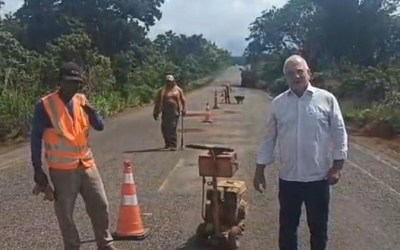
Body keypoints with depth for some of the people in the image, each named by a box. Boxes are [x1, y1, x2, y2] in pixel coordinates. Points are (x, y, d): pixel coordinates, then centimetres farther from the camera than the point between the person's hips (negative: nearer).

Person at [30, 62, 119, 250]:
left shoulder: (81, 100, 4)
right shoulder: (45, 105, -10)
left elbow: (100, 126, 4)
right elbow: (36, 138, -6)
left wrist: (91, 112, -17)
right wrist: (37, 169, -7)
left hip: (87, 164, 5)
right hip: (61, 169, -5)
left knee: (100, 205, 11)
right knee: (65, 213, 6)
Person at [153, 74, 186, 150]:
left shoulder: (178, 90, 8)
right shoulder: (162, 91, 9)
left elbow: (183, 100, 11)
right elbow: (157, 102, 11)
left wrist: (183, 109, -1)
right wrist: (155, 112, 7)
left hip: (175, 112, -2)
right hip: (165, 112, 2)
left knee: (172, 129, -10)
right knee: (164, 128, 3)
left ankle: (173, 145, -6)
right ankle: (167, 143, 26)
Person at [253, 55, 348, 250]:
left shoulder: (327, 99, -5)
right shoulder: (278, 103, 2)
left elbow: (339, 135, -2)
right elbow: (269, 139, 6)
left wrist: (337, 167, -7)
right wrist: (259, 170, 4)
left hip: (318, 177, -2)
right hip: (288, 178, 2)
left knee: (318, 227, 14)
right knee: (287, 227, 14)